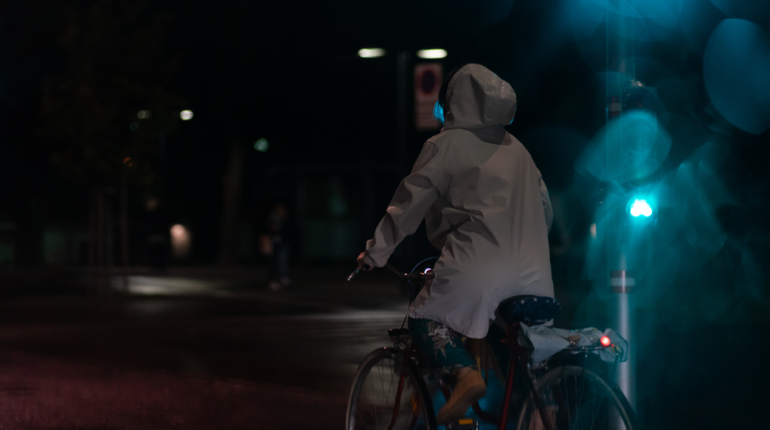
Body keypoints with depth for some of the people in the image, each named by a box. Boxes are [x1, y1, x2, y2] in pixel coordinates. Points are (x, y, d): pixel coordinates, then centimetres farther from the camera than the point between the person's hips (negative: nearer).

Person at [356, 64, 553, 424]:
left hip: (479, 265, -6)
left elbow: (409, 202, 2)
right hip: (532, 272, 6)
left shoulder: (448, 144, 2)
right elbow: (544, 210, 23)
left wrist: (375, 253, 10)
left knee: (424, 319, 8)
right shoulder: (517, 149, 20)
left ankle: (463, 373, -17)